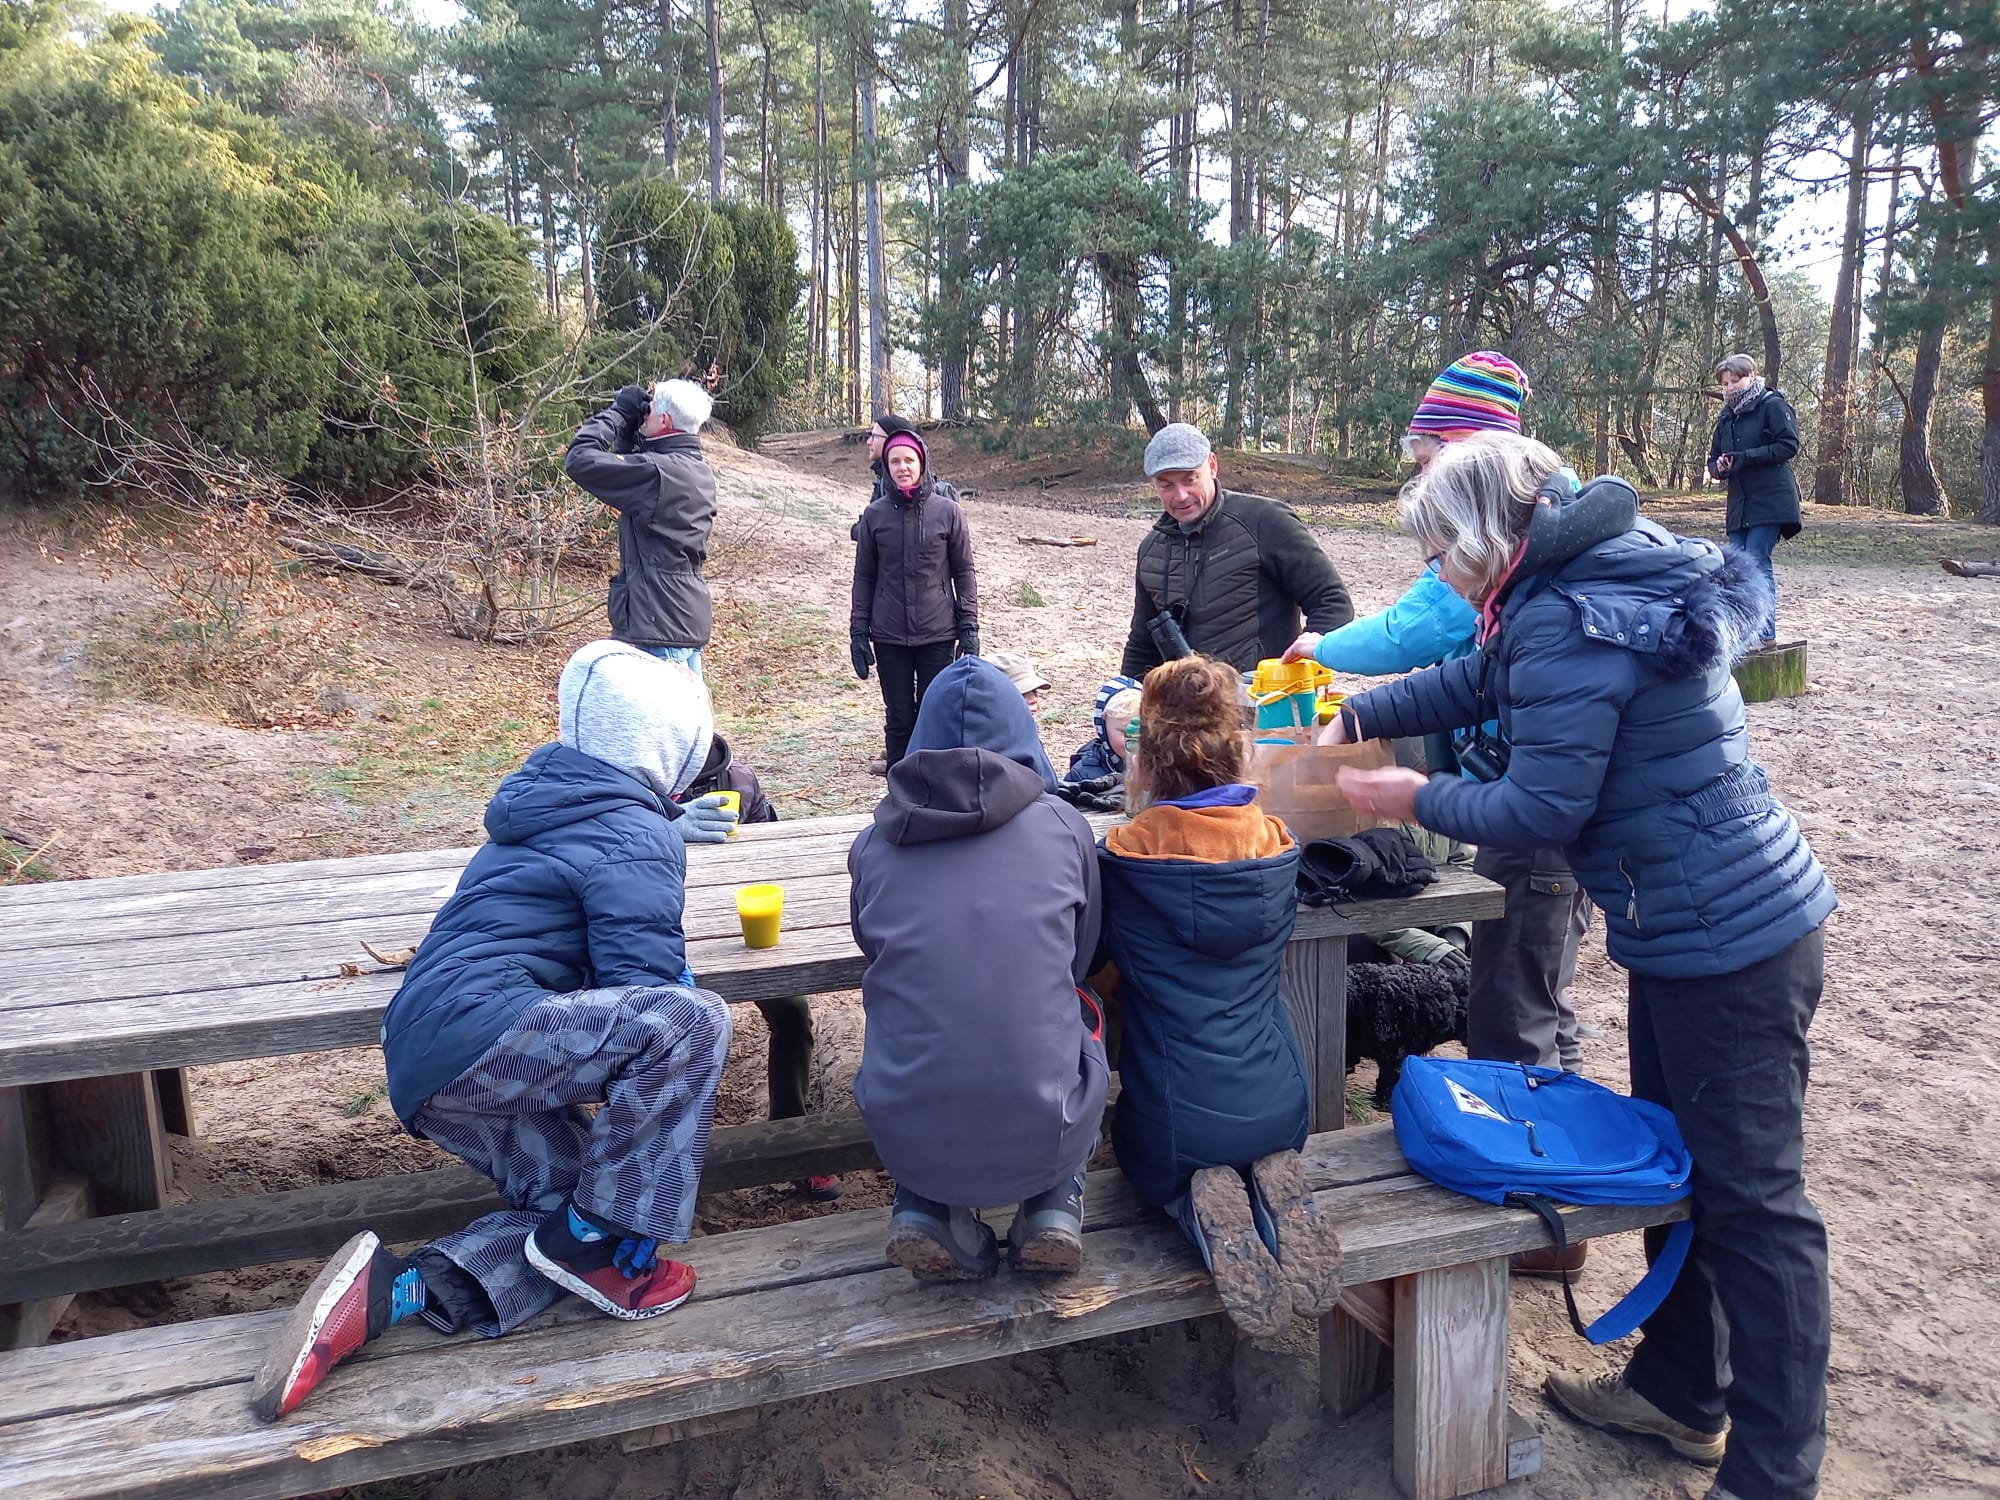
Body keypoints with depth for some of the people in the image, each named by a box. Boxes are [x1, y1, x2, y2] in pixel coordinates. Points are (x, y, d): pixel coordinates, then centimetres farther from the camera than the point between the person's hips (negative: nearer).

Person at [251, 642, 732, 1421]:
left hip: (425, 1056, 10)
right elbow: (646, 989, -13)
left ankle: (391, 1288, -6)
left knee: (567, 1208, 10)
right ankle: (600, 1244, -10)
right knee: (693, 1021, -20)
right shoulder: (636, 836, -8)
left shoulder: (551, 803, 20)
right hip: (475, 1031, -10)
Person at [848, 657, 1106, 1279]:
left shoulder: (874, 843, -1)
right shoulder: (1062, 826, -2)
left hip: (904, 1136, 1)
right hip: (1041, 1136, -1)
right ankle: (1054, 1202, 17)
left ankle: (926, 1207, 16)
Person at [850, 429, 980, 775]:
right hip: (889, 636, 1)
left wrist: (969, 625, -2)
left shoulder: (947, 511, -1)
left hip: (938, 634, -1)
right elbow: (864, 577, 7)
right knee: (899, 717, 7)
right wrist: (858, 631, 3)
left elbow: (964, 572, 3)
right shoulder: (875, 514, 2)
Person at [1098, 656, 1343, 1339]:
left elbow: (1104, 951, 5)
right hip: (1279, 1110, 3)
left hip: (1176, 1125, -3)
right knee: (1259, 1148, 39)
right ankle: (1271, 1188, 3)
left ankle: (1200, 1208, -1)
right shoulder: (1277, 847, -5)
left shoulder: (1124, 857, -16)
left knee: (1159, 1168, 33)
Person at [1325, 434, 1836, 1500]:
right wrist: (1355, 717, 16)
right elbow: (1477, 681, 21)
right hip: (1694, 933, 10)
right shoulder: (1602, 578, 9)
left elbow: (1543, 810, -21)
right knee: (1675, 1162, 21)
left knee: (1751, 1200, 1)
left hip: (1727, 946, -10)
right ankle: (1680, 1389, 37)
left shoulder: (1564, 623, -23)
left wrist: (1415, 801, -6)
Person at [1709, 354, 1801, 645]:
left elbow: (1789, 444, -12)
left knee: (1757, 563, -13)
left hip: (1770, 501, -7)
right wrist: (1720, 467, -6)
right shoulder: (1726, 417, 18)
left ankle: (1766, 633, -9)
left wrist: (1745, 458, -18)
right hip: (1739, 503, 7)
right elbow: (1714, 459, 18)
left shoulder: (1772, 405, -4)